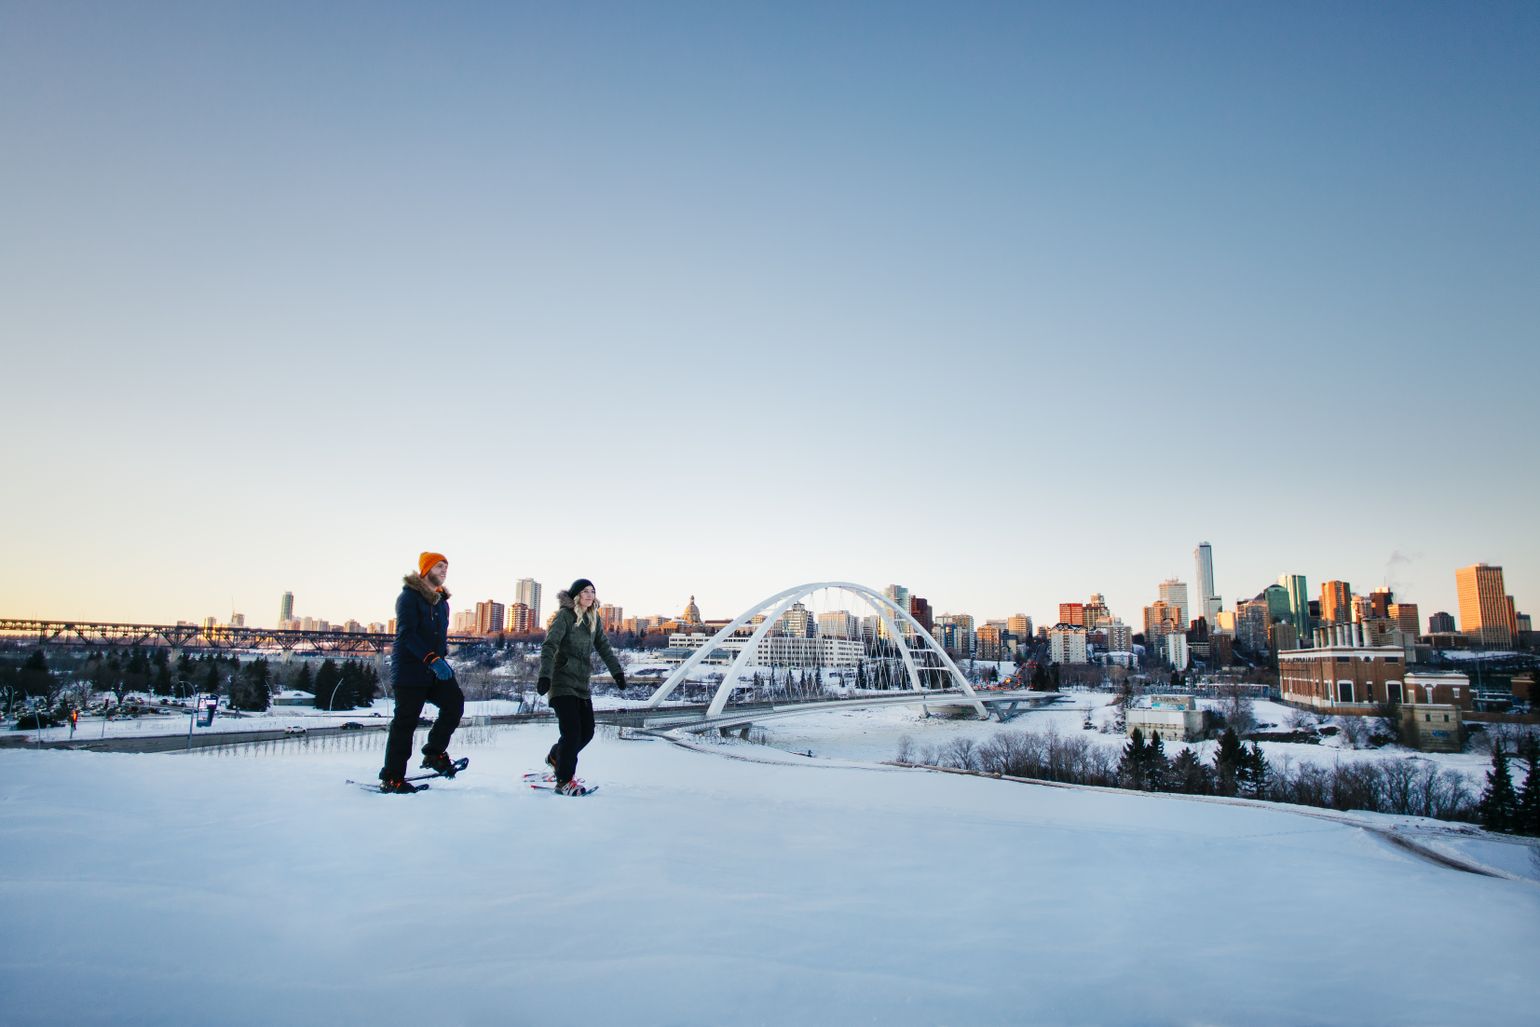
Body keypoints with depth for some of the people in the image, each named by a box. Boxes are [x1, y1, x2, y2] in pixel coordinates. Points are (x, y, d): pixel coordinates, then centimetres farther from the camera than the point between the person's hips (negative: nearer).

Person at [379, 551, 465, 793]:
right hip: (410, 669, -7)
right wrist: (433, 660, -28)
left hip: (435, 669, 7)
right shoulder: (409, 596, -8)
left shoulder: (442, 601, 16)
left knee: (454, 701, -9)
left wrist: (443, 662, 13)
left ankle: (434, 753, 7)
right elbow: (407, 634, -19)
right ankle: (391, 778, 5)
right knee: (406, 721, -4)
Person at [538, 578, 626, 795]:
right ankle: (564, 781, 1)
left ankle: (556, 757, 34)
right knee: (573, 731, -12)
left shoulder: (593, 619, 11)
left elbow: (604, 647, 12)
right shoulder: (564, 615, -10)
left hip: (582, 683, 7)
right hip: (563, 682, -7)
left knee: (587, 731, 8)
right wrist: (545, 675, -30)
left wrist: (617, 671, 0)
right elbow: (549, 646, -19)